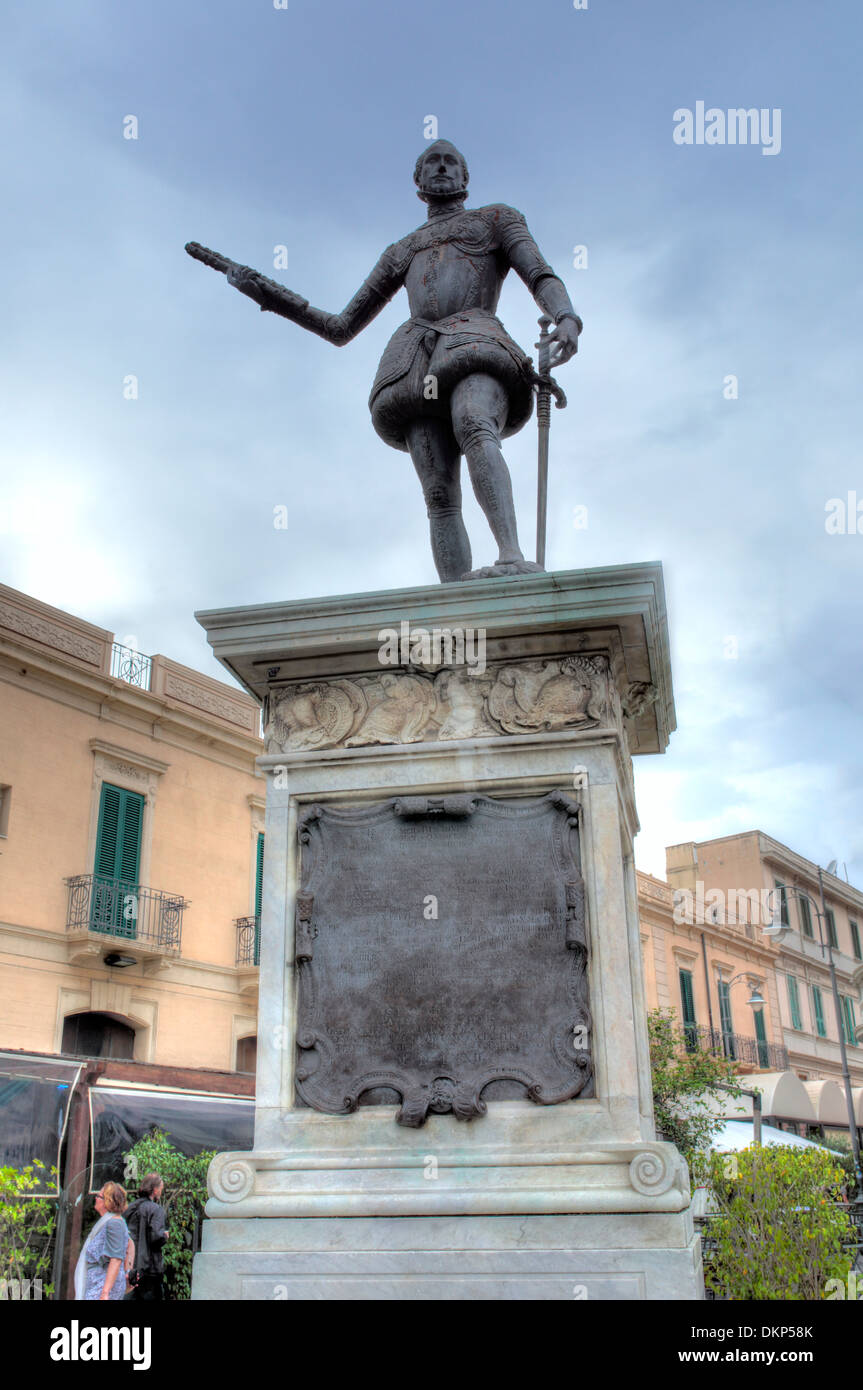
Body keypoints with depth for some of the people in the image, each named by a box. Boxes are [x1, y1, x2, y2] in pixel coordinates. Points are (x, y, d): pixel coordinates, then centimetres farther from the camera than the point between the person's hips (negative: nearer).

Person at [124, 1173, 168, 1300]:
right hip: (150, 1268, -7)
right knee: (153, 1298, -1)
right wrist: (165, 1235, 0)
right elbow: (156, 1237, -20)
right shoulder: (155, 1209, -11)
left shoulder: (131, 1209, 11)